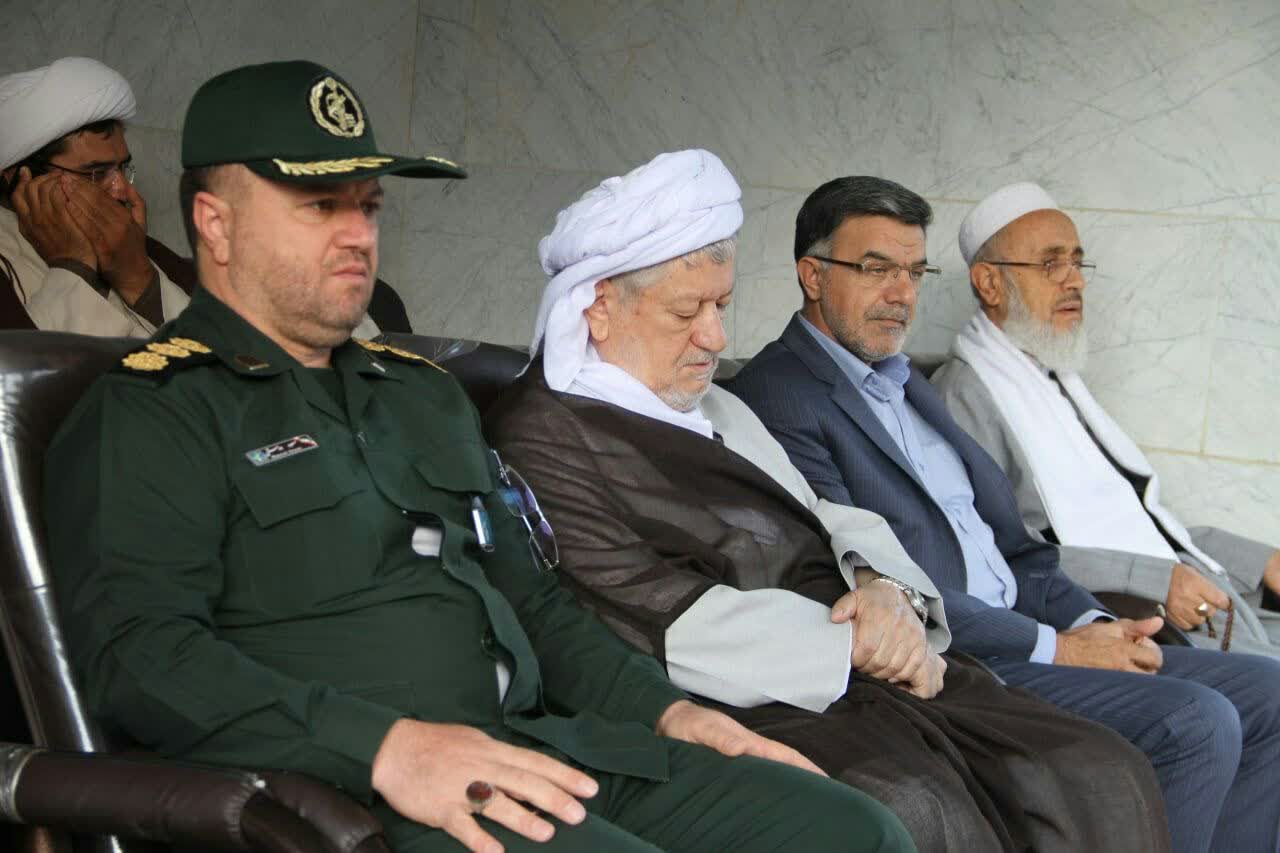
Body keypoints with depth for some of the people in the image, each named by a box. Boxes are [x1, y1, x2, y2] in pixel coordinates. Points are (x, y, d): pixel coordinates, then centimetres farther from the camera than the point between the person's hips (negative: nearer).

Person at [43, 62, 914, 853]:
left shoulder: (425, 391, 25)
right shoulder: (148, 412, 1)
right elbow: (137, 650, -13)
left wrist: (665, 709, 12)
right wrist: (384, 746, -24)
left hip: (544, 748, 8)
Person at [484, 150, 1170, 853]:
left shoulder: (719, 411, 23)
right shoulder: (540, 438, -4)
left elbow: (832, 524, 21)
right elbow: (654, 621, -14)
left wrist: (884, 589, -4)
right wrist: (852, 644, -11)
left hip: (864, 677, 8)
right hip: (742, 708, -8)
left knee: (1102, 782, -10)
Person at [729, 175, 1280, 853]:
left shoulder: (907, 385, 21)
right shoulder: (775, 397, -10)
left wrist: (1093, 623, 0)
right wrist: (1054, 647, -14)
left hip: (1017, 638, 9)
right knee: (1195, 723, -22)